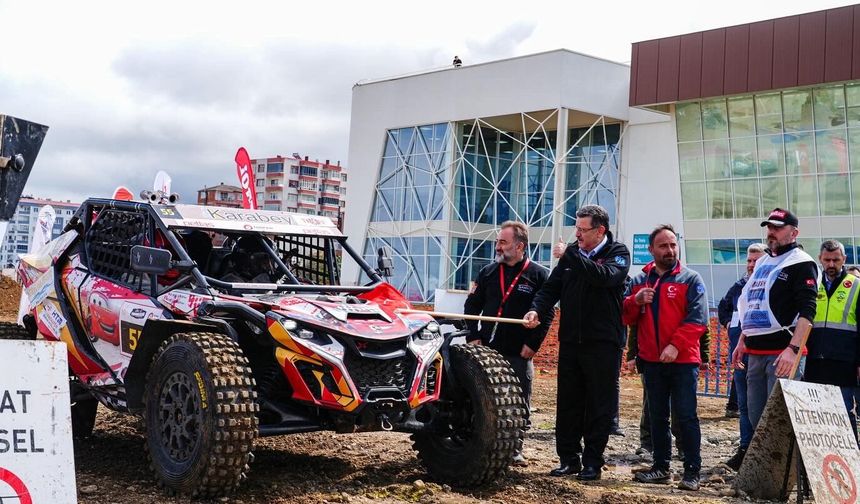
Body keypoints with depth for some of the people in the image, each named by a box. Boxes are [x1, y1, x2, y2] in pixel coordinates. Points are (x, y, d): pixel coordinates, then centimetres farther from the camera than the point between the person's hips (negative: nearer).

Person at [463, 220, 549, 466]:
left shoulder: (537, 275, -1)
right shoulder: (488, 272, 10)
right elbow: (472, 305, 13)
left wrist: (533, 344, -9)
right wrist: (473, 338, 2)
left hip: (519, 353, -3)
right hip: (487, 349, 3)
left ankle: (515, 449, 16)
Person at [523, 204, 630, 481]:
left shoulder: (617, 253, -3)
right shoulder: (572, 253, 11)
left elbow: (605, 276, -23)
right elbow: (552, 286, 7)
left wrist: (571, 256, -24)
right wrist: (537, 310, -10)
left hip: (602, 343, -4)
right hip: (570, 340, 4)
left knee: (600, 404, 3)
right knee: (568, 403, 8)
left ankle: (592, 461, 11)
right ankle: (568, 458, 17)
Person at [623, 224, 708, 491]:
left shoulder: (690, 279, -2)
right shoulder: (639, 280, 11)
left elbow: (697, 319, -11)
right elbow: (626, 317, 11)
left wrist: (676, 345, -21)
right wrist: (636, 301, -10)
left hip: (683, 360, -5)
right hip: (651, 360, 5)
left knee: (686, 416, -4)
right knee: (657, 416, 12)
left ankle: (692, 472, 1)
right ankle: (661, 467, 22)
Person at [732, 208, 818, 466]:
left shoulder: (801, 264, -6)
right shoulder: (762, 263, 20)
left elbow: (807, 311, -16)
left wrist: (793, 349, -25)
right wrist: (742, 341, 21)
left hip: (783, 352, -8)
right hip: (756, 352, 8)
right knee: (756, 416, 11)